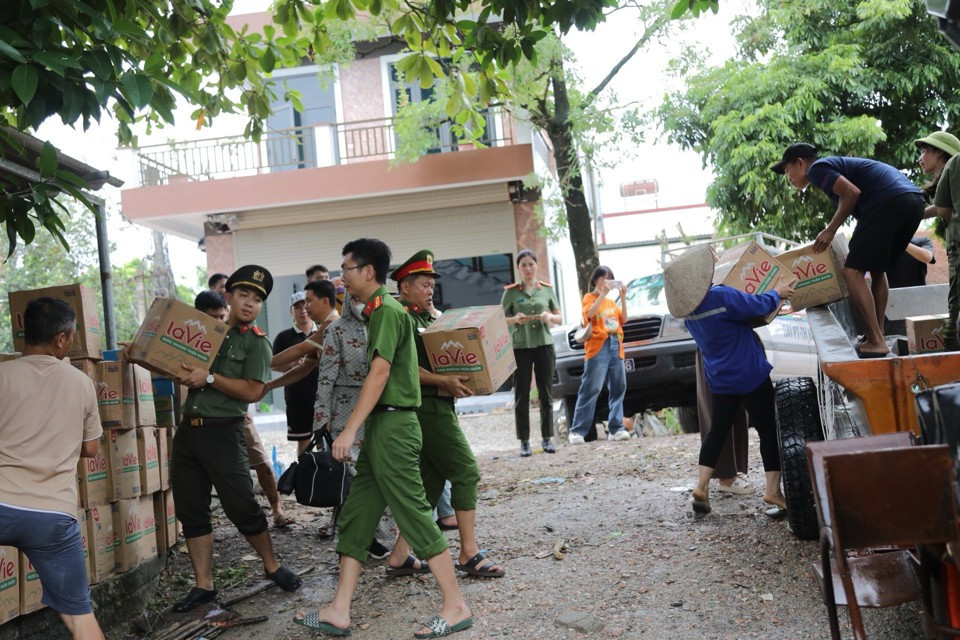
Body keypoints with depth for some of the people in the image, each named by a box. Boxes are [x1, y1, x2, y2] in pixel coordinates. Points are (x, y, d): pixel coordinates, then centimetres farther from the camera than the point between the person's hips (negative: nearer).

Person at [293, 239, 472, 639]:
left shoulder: (387, 310, -13)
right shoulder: (378, 311, 17)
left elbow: (380, 373, -20)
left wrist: (349, 430, -22)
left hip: (393, 426, -10)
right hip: (380, 426, 10)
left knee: (414, 514, -5)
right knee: (355, 517, 10)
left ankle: (455, 607, 4)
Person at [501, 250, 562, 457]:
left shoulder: (547, 289, 8)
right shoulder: (511, 291, 2)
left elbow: (559, 318, 11)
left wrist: (550, 317, -10)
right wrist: (515, 319, -17)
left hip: (544, 345, 2)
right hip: (520, 346, -2)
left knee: (546, 393, 5)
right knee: (521, 395, 0)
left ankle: (547, 439, 13)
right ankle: (524, 441, 5)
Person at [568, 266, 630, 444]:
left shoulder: (611, 302, 23)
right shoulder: (590, 297, 7)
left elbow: (623, 319, 12)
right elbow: (590, 313, -13)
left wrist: (623, 298, 4)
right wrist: (603, 293, -15)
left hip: (616, 346, 6)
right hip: (598, 346, -6)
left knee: (618, 388, 1)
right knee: (591, 388, -12)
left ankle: (616, 428, 6)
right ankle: (577, 431, -12)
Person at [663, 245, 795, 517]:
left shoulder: (686, 308, 1)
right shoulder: (721, 296, -23)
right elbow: (759, 305, -14)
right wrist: (777, 292, 6)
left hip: (720, 380, 7)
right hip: (750, 375, -6)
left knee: (717, 431, 14)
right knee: (768, 431, 4)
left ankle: (701, 487, 7)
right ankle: (773, 491, 4)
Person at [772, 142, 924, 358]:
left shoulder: (816, 168, 5)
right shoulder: (836, 165, 33)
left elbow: (852, 192, -10)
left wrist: (830, 231, -1)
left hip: (889, 201, -10)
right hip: (913, 199, 10)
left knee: (852, 272, -7)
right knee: (877, 270, 22)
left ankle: (876, 343, -12)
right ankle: (878, 337, 22)